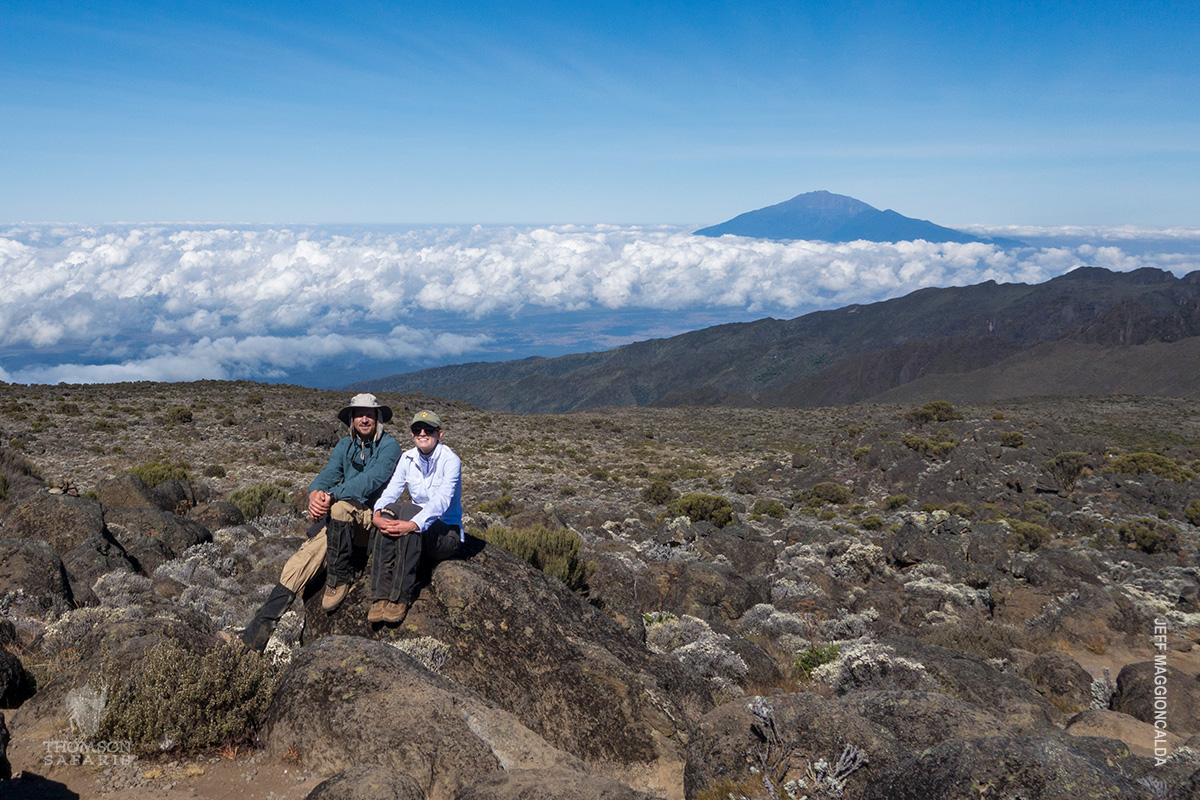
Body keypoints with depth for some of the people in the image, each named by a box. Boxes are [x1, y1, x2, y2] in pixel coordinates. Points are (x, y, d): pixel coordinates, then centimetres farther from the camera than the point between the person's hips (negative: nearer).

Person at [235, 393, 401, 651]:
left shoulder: (389, 445, -4)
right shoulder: (345, 445, 15)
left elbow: (372, 478, -20)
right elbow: (328, 473, 0)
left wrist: (332, 496, -29)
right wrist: (315, 494, -23)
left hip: (374, 518, -5)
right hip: (341, 521, 5)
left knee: (340, 506, -36)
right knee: (306, 555, -20)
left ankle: (338, 580, -19)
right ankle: (259, 632, -28)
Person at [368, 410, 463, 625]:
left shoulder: (450, 460, -11)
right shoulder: (407, 459, 7)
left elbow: (442, 500, -25)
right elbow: (391, 491, -4)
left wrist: (414, 524, -40)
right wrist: (377, 515, -26)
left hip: (446, 533, -4)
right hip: (417, 534, 5)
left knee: (410, 510, -32)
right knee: (390, 510, -26)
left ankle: (400, 599, -34)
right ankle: (380, 597, -31)